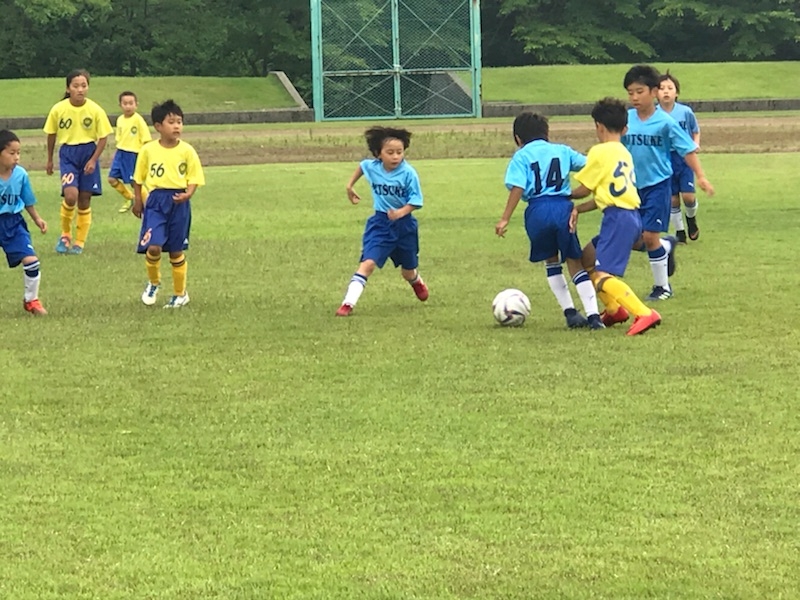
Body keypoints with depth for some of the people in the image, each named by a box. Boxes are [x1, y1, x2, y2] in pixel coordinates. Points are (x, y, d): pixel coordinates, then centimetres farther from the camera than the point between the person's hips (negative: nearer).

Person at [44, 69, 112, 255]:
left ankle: (79, 242, 18)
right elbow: (51, 134, 7)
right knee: (70, 195, -19)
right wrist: (50, 160, 13)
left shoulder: (95, 110, -10)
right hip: (67, 154, -1)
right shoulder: (58, 109, -8)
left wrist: (93, 160, -12)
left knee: (84, 199, 4)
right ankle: (65, 234, 5)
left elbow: (103, 137, -3)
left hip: (89, 153, 1)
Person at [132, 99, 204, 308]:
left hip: (179, 203, 0)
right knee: (153, 247, -15)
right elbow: (138, 178, 10)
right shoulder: (148, 150, -1)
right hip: (156, 201, 0)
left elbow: (194, 179, 1)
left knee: (176, 251, 8)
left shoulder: (187, 151, -2)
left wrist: (188, 194, -17)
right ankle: (153, 282, 14)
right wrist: (137, 201, 11)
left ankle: (180, 294, 24)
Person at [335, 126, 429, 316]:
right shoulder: (372, 167, -10)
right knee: (368, 263, -18)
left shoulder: (408, 173, -19)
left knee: (408, 271, 18)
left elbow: (416, 201, -16)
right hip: (380, 223, 1)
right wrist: (350, 185, 18)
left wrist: (401, 212, -32)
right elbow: (361, 166, 16)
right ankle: (348, 303, -20)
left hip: (404, 224, -1)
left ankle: (417, 281, 55)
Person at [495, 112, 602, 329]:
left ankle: (570, 312, 15)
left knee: (551, 261, 19)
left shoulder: (521, 156, 6)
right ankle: (593, 315, -5)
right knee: (575, 262, 7)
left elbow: (517, 188, -7)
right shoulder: (562, 151, 15)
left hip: (537, 210, -1)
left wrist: (505, 219, -7)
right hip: (563, 207, 1)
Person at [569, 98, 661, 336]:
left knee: (602, 277, -15)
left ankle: (644, 314, -29)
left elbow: (584, 189, 0)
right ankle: (614, 309, 26)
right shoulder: (625, 154, 17)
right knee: (588, 257, 23)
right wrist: (578, 209, 5)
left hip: (618, 218, -9)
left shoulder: (600, 152, -7)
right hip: (632, 216, 9)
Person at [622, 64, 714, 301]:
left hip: (658, 185, -5)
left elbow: (688, 149, -9)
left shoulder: (665, 122, -11)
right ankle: (667, 245, 34)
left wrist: (700, 176, -18)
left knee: (649, 236, -8)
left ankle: (662, 286, 9)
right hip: (633, 186, 5)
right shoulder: (626, 119, -1)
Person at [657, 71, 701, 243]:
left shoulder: (686, 112, -8)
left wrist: (695, 144, -10)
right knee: (672, 199, 6)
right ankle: (679, 232, 24)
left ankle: (691, 218, 24)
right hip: (664, 162, 1)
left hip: (684, 159, -1)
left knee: (688, 196, -10)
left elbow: (696, 131, 8)